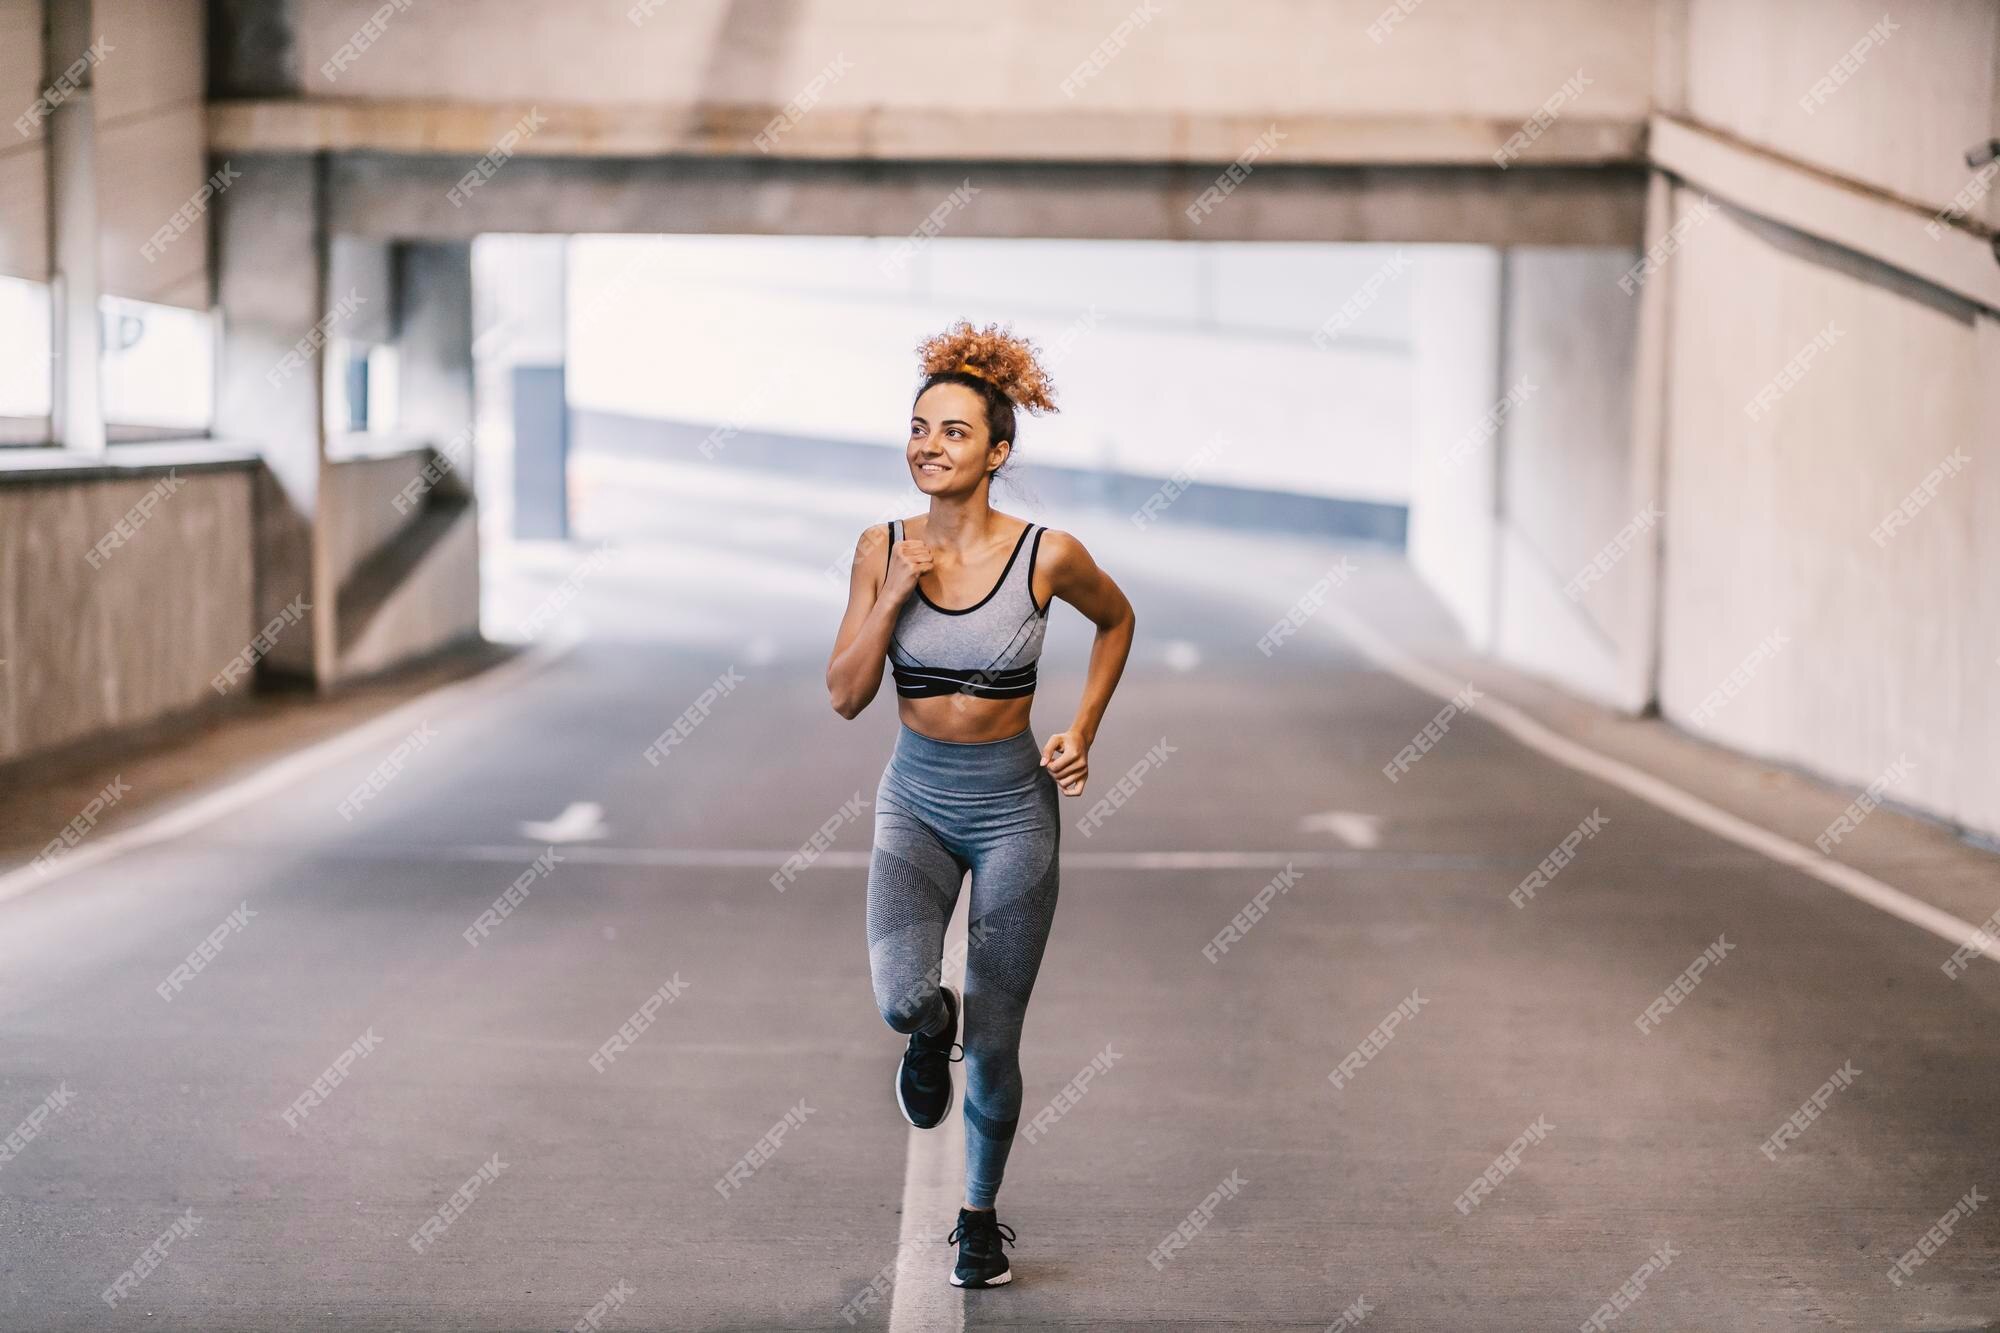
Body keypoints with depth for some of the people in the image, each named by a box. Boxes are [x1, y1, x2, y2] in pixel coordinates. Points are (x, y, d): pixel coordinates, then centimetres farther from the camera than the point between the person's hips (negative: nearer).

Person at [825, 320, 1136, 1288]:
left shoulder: (1047, 554, -11)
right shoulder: (883, 549, -5)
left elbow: (1115, 621, 10)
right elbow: (845, 697, -5)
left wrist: (1083, 731, -1)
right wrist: (894, 596, -17)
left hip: (1013, 804, -1)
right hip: (915, 798, 1)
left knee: (994, 1043, 6)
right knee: (901, 999, -25)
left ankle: (979, 1214, 32)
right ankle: (932, 1031, 14)